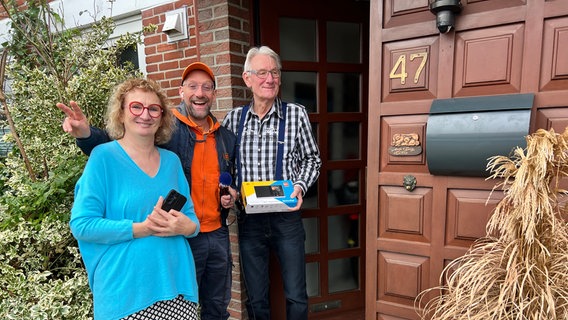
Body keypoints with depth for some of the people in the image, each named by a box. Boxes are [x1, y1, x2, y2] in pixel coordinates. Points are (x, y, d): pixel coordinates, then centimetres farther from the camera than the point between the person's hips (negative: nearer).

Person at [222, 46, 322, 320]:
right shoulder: (233, 118, 3)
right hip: (249, 218, 2)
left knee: (296, 296, 9)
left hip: (286, 217, -1)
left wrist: (300, 187, -12)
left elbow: (311, 159, 4)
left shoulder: (296, 114, -3)